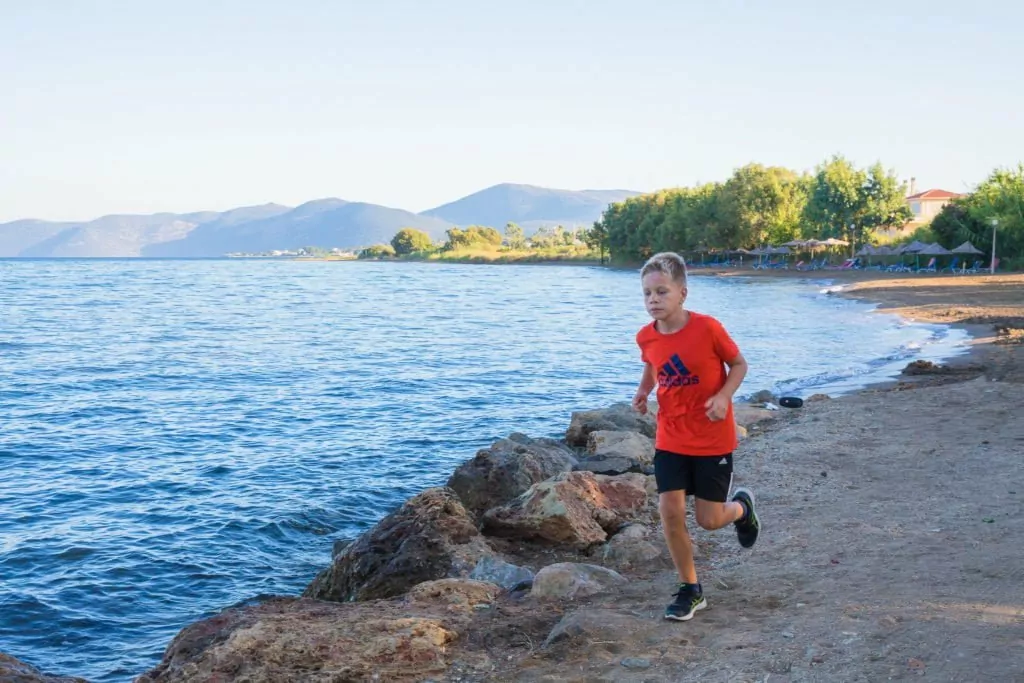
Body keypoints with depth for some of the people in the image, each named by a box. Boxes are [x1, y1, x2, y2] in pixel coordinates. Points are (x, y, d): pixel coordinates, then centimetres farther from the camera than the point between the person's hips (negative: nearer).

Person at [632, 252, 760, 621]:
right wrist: (643, 390, -3)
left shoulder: (707, 328, -19)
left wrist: (723, 396, -22)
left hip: (713, 439, -3)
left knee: (709, 519, 2)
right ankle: (690, 589, 15)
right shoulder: (646, 337, -6)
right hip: (670, 439, 3)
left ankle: (741, 506, 39)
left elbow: (739, 364, -5)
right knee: (670, 512, -4)